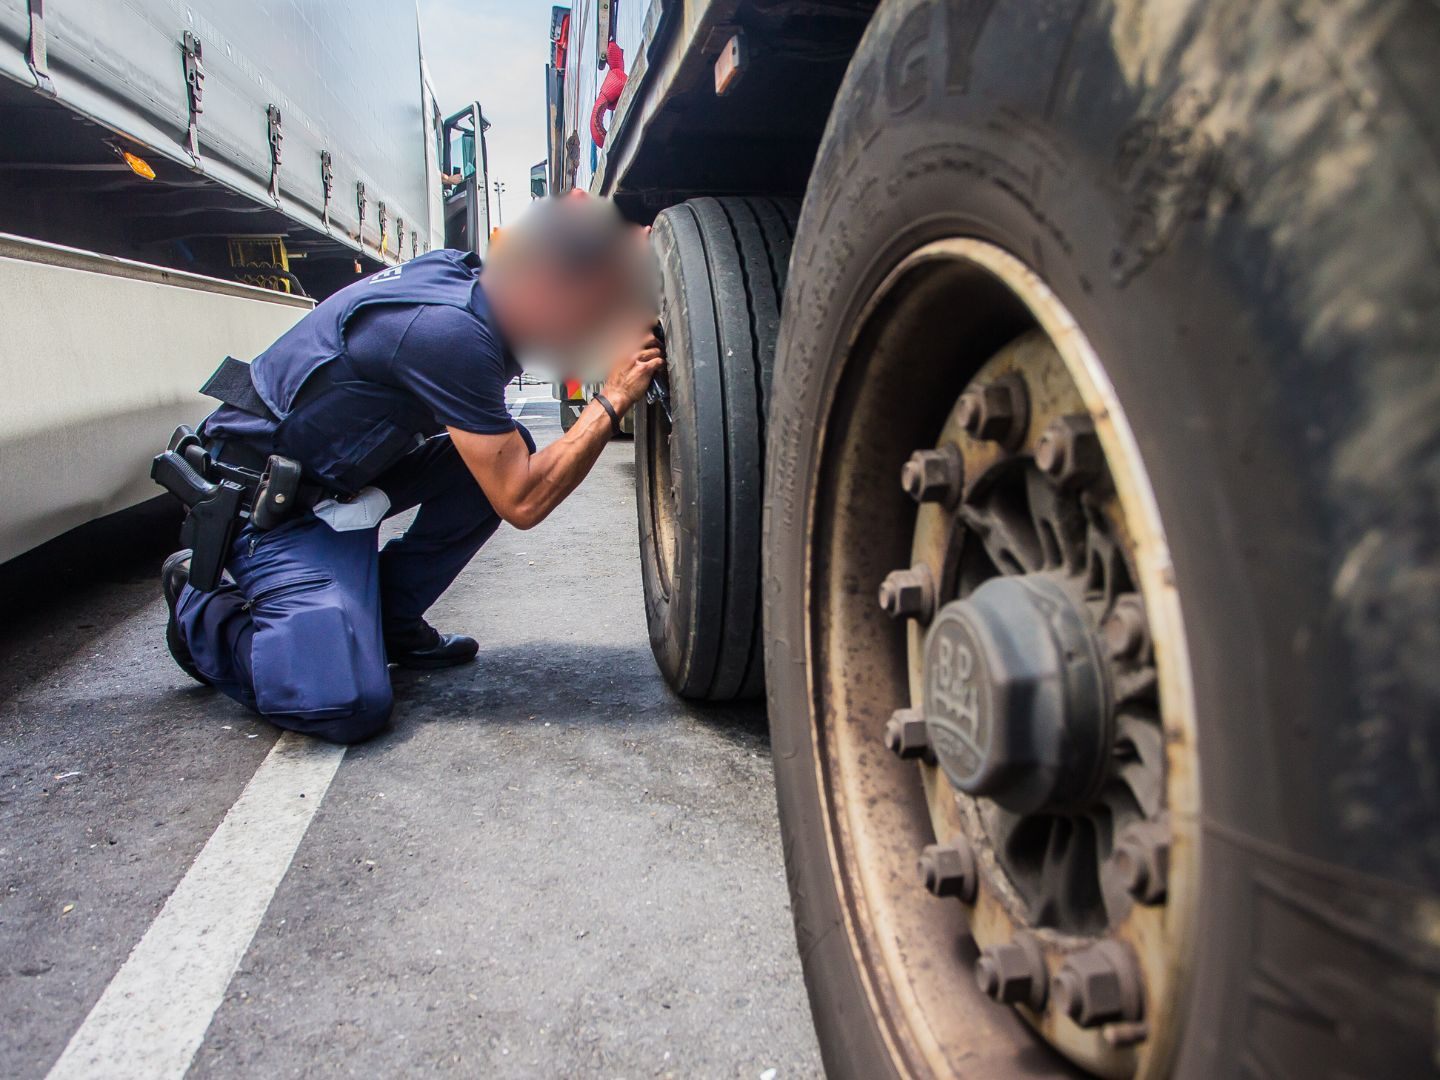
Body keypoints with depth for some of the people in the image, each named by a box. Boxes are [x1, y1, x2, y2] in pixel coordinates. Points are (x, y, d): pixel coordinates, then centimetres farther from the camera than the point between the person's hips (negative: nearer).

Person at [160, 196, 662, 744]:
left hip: (343, 467, 9)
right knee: (349, 705, -20)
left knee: (508, 451, -1)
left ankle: (389, 617, 9)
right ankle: (201, 607, 7)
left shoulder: (459, 269, -5)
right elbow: (523, 503, -26)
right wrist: (612, 401, -19)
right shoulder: (450, 334, -31)